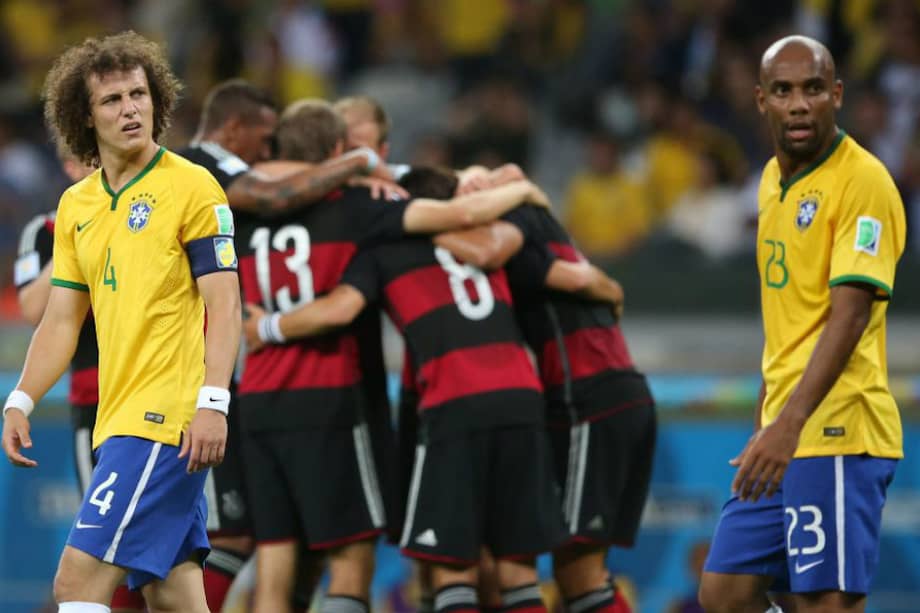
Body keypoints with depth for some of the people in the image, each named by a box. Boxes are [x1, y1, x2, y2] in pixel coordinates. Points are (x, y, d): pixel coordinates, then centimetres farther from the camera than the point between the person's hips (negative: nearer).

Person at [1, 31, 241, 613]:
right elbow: (62, 320, 18)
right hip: (121, 422, 7)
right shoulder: (76, 206, 15)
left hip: (168, 418, -7)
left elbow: (224, 304, -10)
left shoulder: (192, 187, -5)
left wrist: (212, 403, -20)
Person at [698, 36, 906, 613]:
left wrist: (790, 425, -28)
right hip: (780, 435, 9)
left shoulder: (863, 182, -12)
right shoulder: (774, 180, 15)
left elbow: (849, 315, -20)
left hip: (837, 435, -9)